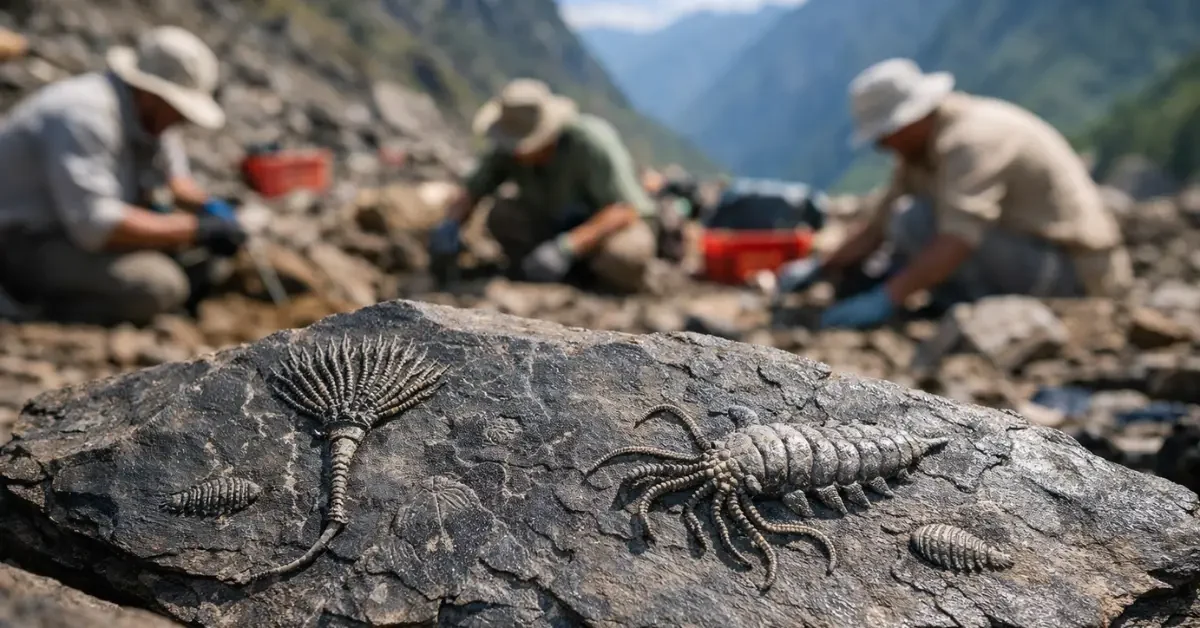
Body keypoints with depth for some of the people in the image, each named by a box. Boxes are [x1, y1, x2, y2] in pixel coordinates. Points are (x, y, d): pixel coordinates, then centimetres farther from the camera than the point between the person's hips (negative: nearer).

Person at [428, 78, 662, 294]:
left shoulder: (590, 142, -29)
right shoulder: (509, 149, -14)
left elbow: (625, 210, -34)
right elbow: (471, 191, -6)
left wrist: (566, 248, -44)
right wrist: (449, 224, -29)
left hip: (615, 224, -4)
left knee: (624, 258, -38)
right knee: (503, 214, -20)